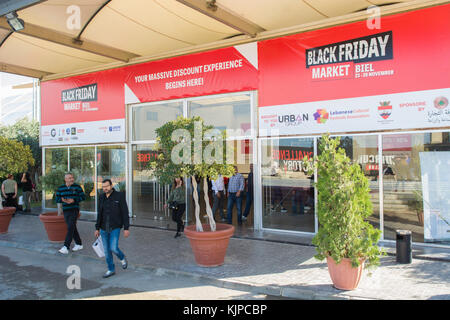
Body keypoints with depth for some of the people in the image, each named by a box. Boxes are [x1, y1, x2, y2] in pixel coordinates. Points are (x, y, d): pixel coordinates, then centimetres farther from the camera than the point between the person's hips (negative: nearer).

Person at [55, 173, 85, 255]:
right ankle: (79, 244, 25)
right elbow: (57, 199, 4)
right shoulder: (61, 188, 5)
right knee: (73, 228, 11)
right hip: (65, 211, 4)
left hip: (74, 210, -4)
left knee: (70, 228, -14)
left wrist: (74, 200, -18)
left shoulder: (77, 187, -3)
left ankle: (66, 247, -18)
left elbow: (83, 197, -4)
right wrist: (62, 200, -18)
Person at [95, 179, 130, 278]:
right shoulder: (101, 198, 3)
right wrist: (97, 229, 9)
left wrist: (126, 228, -13)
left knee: (113, 248, -14)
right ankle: (111, 270, 23)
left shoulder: (119, 196, -11)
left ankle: (122, 258, 19)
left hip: (115, 228, -5)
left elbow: (125, 213, -11)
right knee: (107, 250, 7)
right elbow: (99, 214, 11)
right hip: (104, 228, 5)